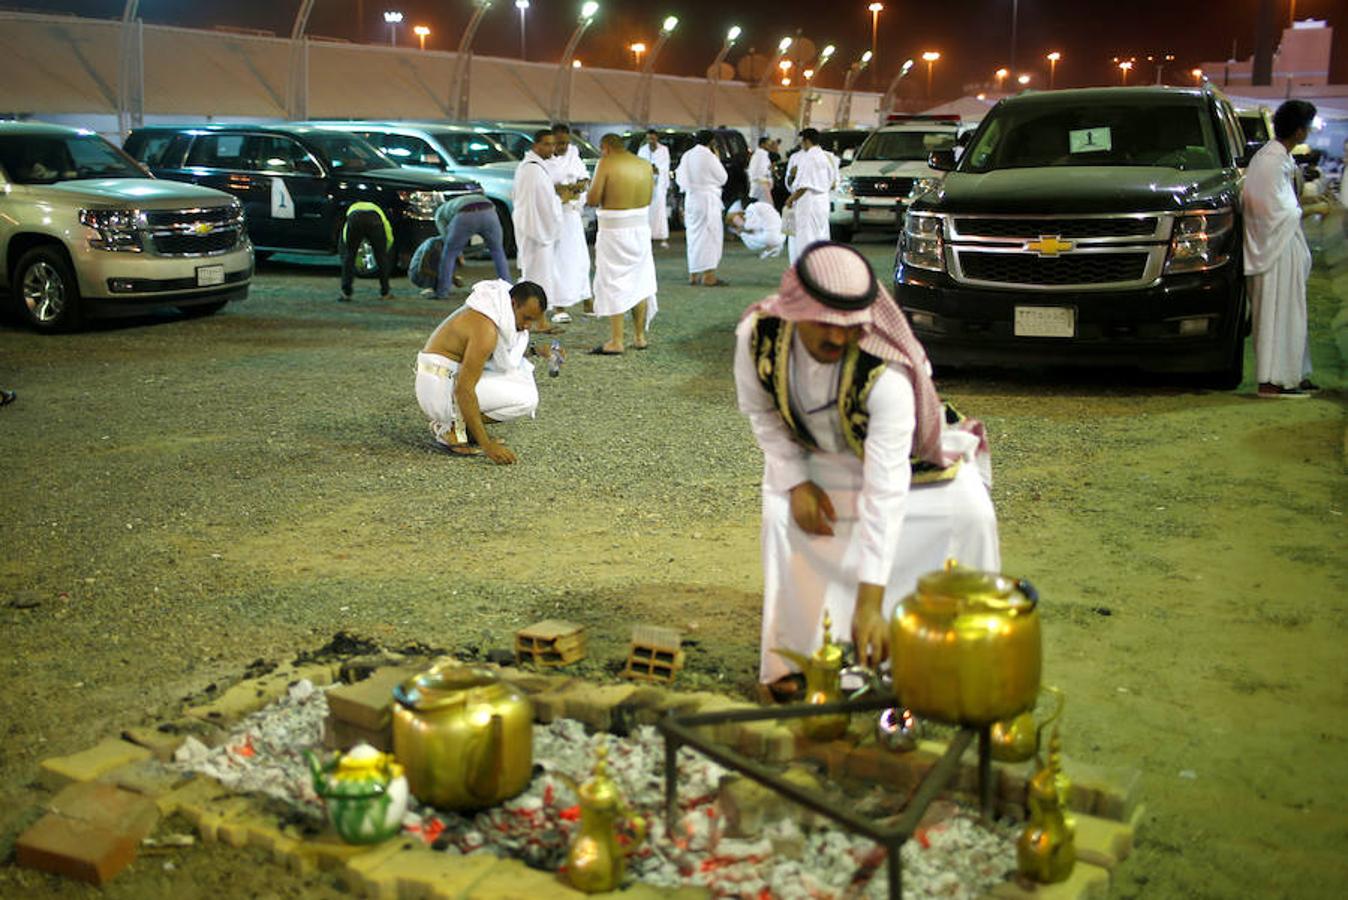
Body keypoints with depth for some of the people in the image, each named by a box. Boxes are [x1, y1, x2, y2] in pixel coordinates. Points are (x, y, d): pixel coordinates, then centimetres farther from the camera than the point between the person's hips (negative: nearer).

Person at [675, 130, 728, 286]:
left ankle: (694, 274, 16)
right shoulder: (708, 156, -13)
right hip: (708, 199, -7)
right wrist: (717, 160, 8)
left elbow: (680, 178, 14)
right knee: (709, 235, -3)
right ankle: (708, 275, -6)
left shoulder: (686, 156, 7)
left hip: (690, 199, 7)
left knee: (694, 235, 13)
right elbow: (722, 178, -4)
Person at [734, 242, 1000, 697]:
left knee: (968, 510, -23)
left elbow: (886, 491, -45)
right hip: (813, 456, 2)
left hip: (898, 452, -2)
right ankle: (793, 658, -7)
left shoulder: (888, 373, -42)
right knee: (782, 513, -26)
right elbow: (759, 411, -7)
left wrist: (870, 600, -49)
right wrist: (796, 481, -17)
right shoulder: (758, 335, -30)